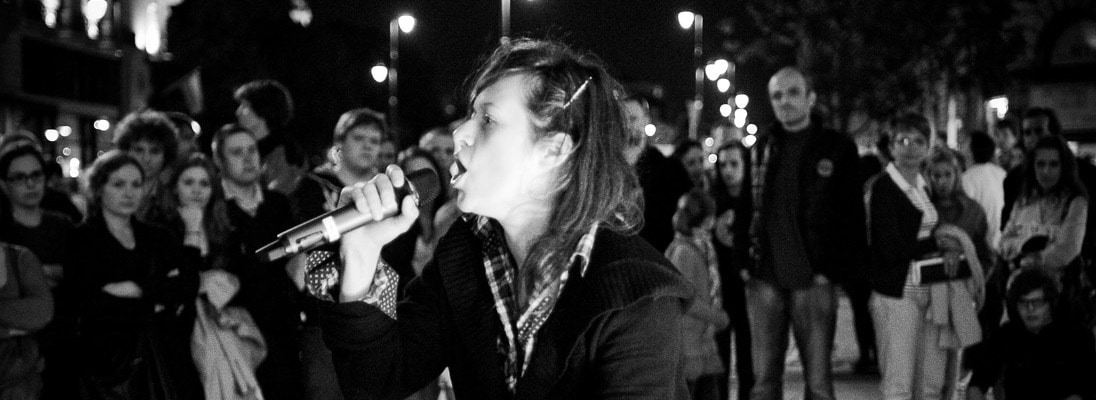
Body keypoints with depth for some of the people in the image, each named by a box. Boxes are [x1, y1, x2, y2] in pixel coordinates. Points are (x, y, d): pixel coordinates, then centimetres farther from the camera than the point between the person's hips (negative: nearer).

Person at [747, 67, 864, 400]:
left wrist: (833, 270, -10)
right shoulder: (762, 148, 12)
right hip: (764, 279, 3)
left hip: (813, 280, -3)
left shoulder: (838, 148, 0)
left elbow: (852, 217, -3)